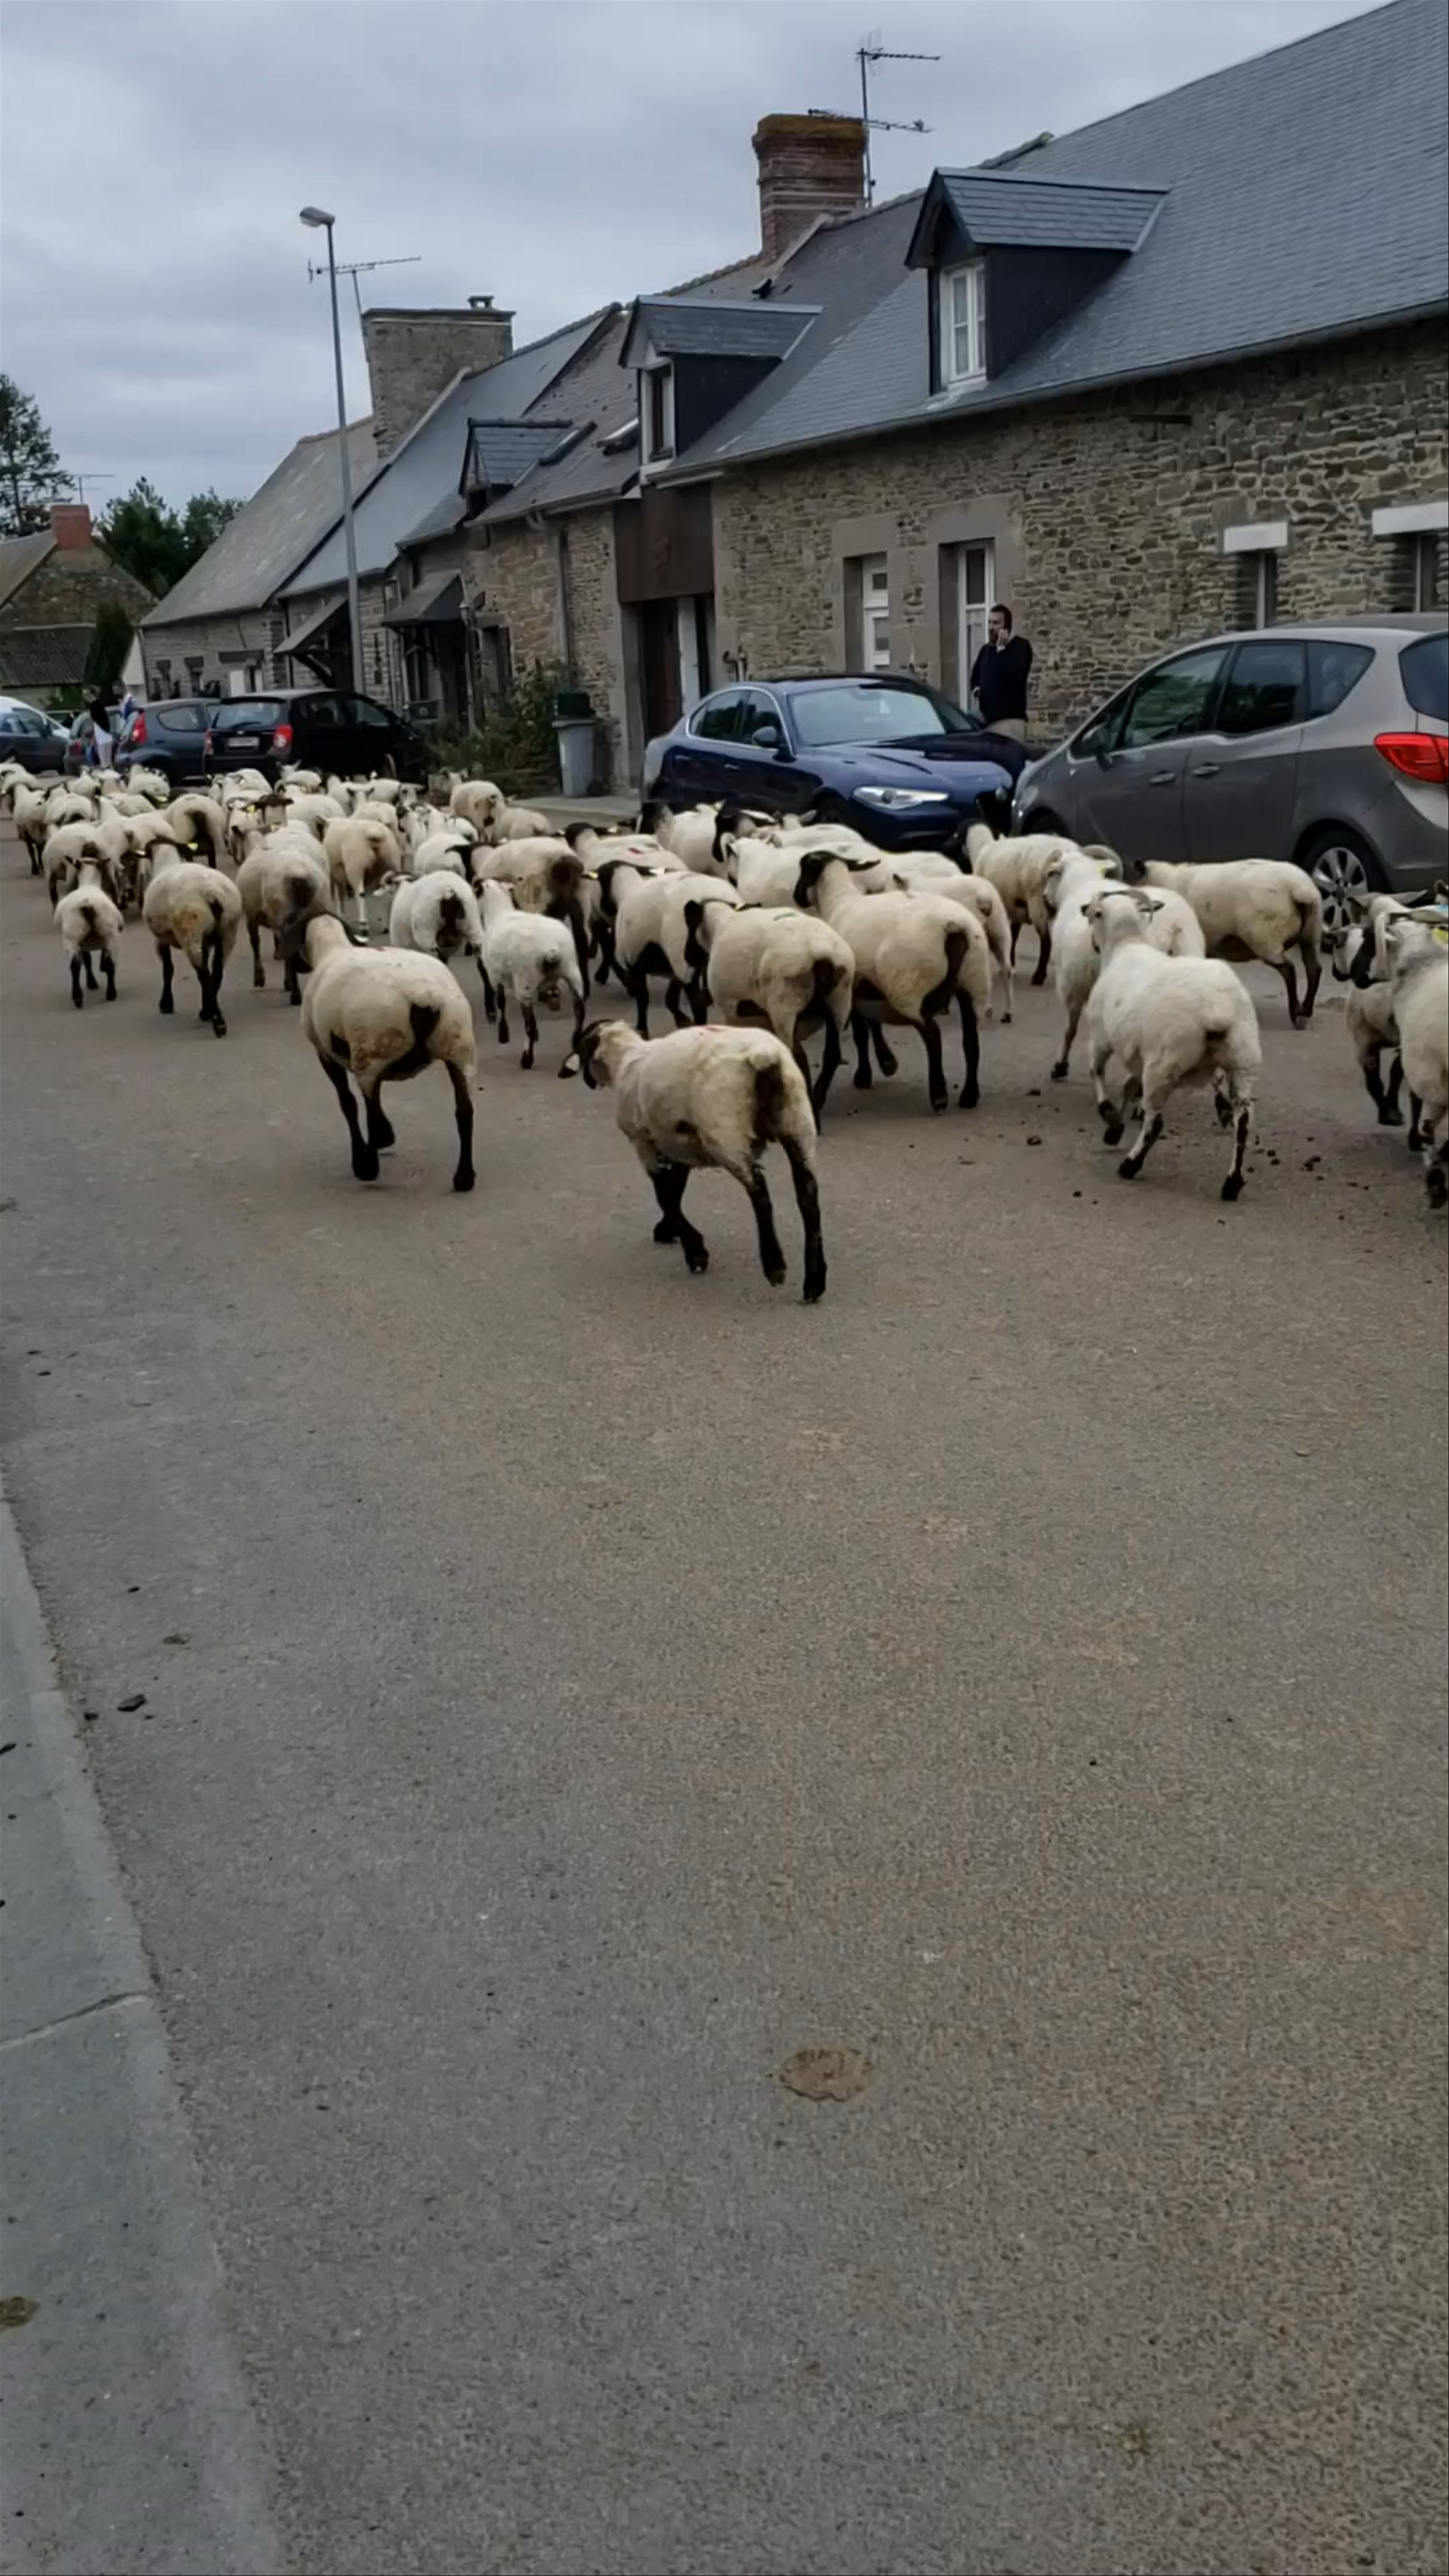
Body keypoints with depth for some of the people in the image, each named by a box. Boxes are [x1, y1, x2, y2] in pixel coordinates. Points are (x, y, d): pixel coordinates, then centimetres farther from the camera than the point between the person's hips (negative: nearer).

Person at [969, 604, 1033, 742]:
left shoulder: (1021, 646, -3)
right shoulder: (986, 649, 18)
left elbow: (1016, 675, -20)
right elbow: (976, 674, 33)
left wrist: (1001, 649, -14)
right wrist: (976, 690, 12)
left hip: (1010, 719, -7)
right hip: (987, 718, 7)